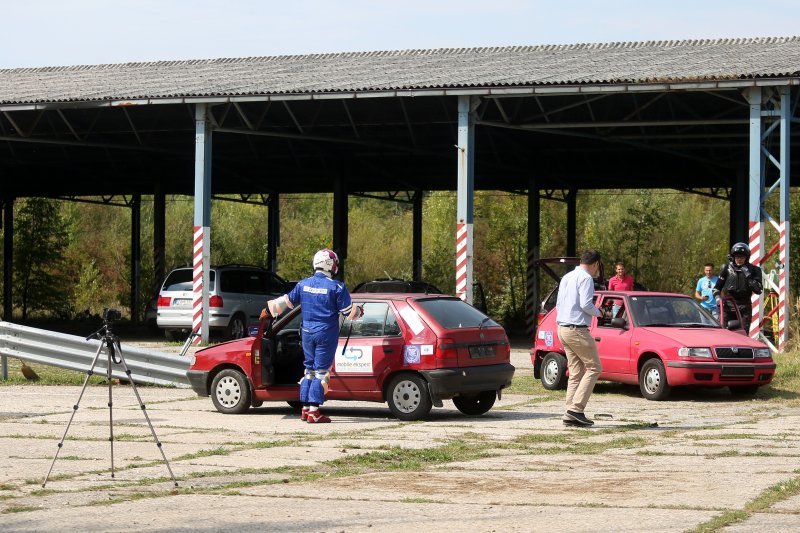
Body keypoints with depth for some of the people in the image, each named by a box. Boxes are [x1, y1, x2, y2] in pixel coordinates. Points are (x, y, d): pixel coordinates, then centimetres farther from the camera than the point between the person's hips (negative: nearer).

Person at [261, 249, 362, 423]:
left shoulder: (303, 284, 4)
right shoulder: (336, 287, -11)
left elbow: (286, 301, 13)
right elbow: (348, 312, -8)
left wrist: (268, 310, 28)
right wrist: (358, 311, 15)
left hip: (307, 333, 5)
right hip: (327, 334, -5)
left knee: (309, 368, 15)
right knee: (321, 370, -2)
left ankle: (305, 409, 17)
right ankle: (314, 411, -6)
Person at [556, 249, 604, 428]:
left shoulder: (567, 277, 19)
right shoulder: (586, 278, -10)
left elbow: (558, 305, 21)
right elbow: (586, 304, -19)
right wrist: (598, 312, -1)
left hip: (562, 328, 9)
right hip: (577, 329, -9)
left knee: (576, 372, 10)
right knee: (594, 367, -5)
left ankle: (571, 414, 4)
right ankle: (576, 408, -14)